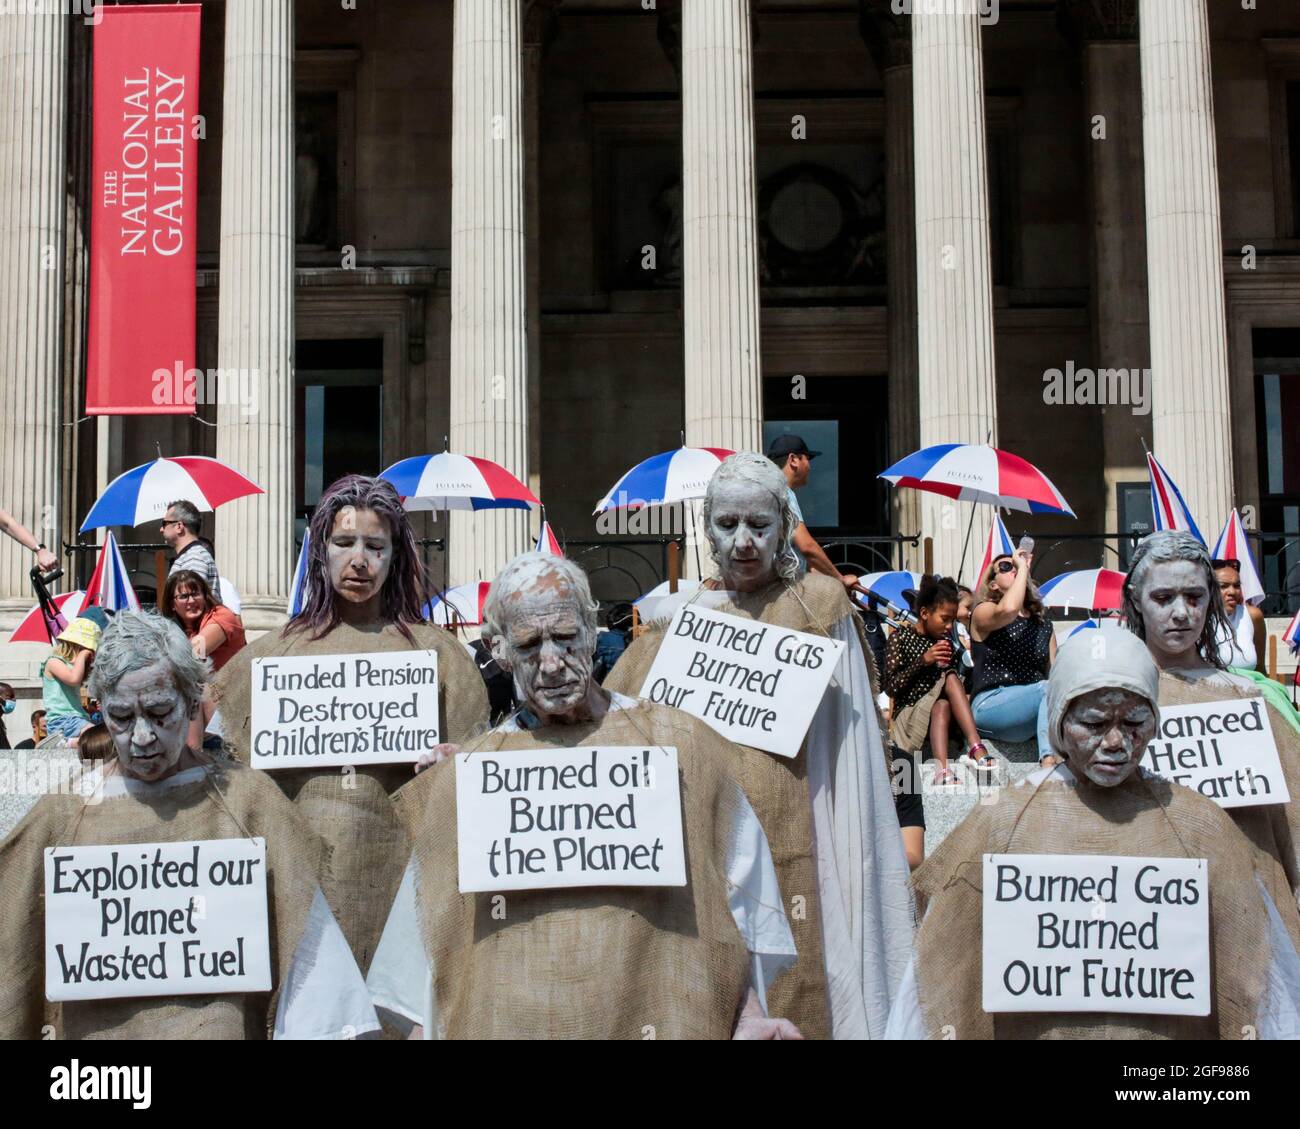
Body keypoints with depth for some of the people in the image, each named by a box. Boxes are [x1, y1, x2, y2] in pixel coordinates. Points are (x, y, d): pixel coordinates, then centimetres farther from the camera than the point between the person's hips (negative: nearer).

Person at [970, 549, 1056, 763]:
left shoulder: (1043, 623, 23)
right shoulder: (983, 612, 5)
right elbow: (1008, 610, -20)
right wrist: (1023, 568, -8)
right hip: (990, 705, -5)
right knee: (1050, 689, -32)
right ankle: (1049, 760, -48)